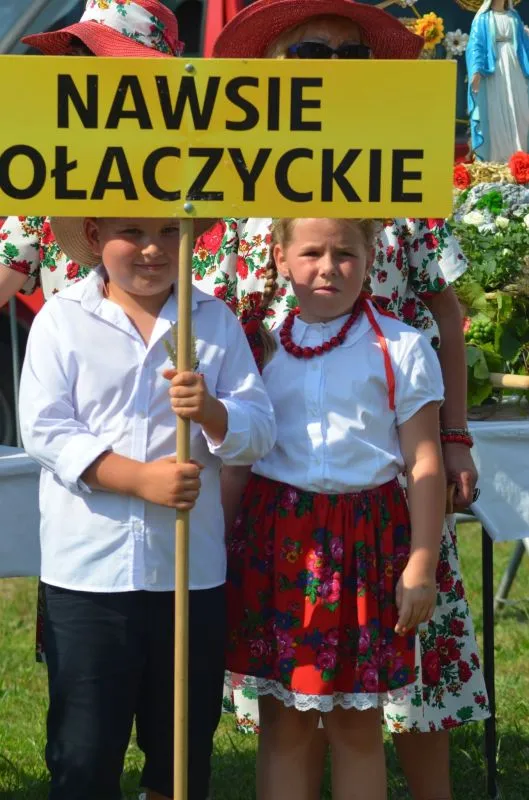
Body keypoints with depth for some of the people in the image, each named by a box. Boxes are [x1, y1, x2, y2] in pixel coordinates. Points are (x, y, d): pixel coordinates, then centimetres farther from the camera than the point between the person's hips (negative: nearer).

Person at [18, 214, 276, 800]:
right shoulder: (61, 321, -2)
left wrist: (212, 411, -22)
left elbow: (260, 430, 0)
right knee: (84, 750, 4)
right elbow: (44, 430, -11)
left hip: (191, 570, 3)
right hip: (88, 570, -2)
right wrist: (141, 478, -19)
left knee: (186, 745, 14)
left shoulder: (216, 321, 5)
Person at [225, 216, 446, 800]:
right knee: (282, 723, 7)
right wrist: (222, 552, 4)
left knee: (357, 725, 7)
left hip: (366, 542, -2)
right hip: (276, 539, 2)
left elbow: (425, 465, -1)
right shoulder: (262, 348, 6)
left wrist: (421, 567, -5)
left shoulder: (401, 349, -2)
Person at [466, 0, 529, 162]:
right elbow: (475, 45, -4)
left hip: (514, 69, 4)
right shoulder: (483, 18, 5)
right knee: (493, 113, -6)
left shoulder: (514, 17, 16)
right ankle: (492, 159, -5)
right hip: (492, 71, -4)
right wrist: (477, 70, -18)